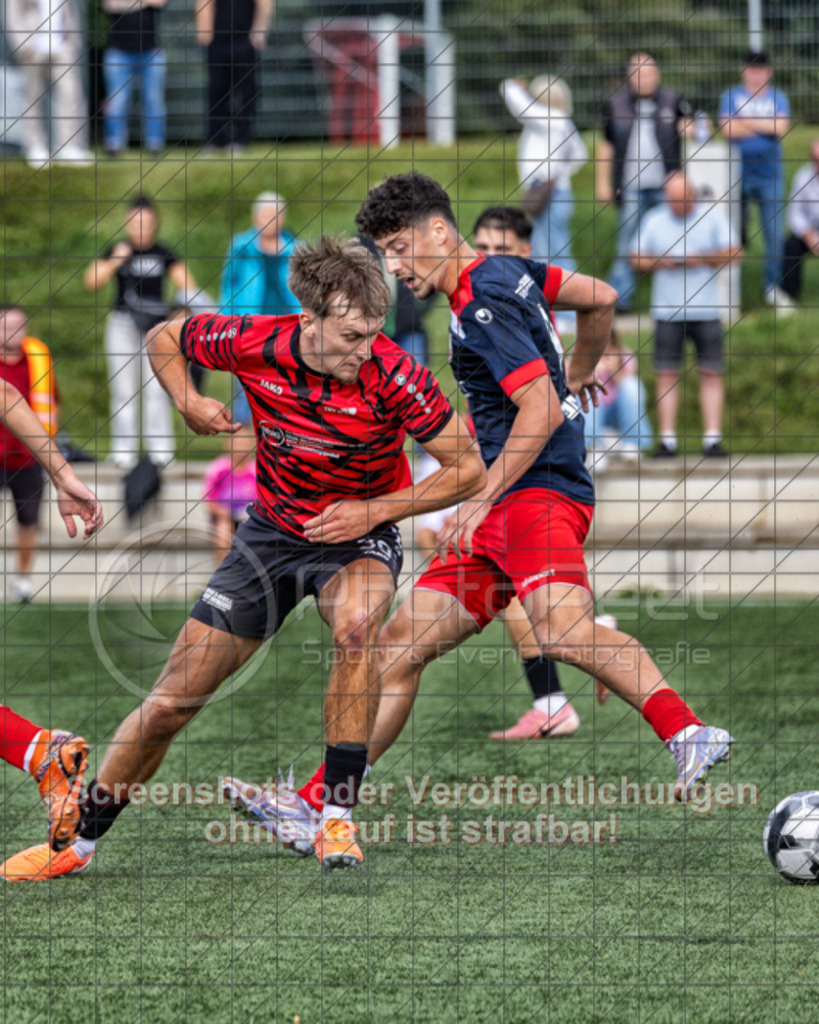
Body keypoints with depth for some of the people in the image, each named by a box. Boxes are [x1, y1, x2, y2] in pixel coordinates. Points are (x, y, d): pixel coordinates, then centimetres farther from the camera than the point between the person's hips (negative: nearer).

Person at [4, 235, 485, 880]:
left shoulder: (391, 373, -26)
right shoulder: (253, 344, -19)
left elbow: (469, 469, -16)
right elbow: (165, 337, 3)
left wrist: (375, 511, -24)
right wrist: (188, 403, -15)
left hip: (360, 536, -3)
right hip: (272, 531, 3)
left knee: (356, 625, -39)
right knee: (171, 703, 1)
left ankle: (338, 820, -28)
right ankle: (78, 842, 21)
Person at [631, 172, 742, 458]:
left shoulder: (712, 216, 4)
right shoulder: (654, 221, 8)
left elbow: (734, 253, 2)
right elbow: (636, 259, 9)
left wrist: (703, 259, -12)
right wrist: (660, 262, -10)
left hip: (706, 310, -1)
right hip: (667, 310, 1)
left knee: (711, 373, -3)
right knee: (667, 374, -2)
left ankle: (712, 438, 0)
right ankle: (667, 439, 2)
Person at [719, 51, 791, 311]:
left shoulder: (778, 98, 8)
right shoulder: (731, 96, 5)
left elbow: (781, 127, -9)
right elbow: (727, 129, -9)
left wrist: (746, 123, -11)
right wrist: (764, 127, -11)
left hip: (770, 174, 1)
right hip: (739, 172, -1)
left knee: (775, 232, -2)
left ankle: (772, 285, 8)